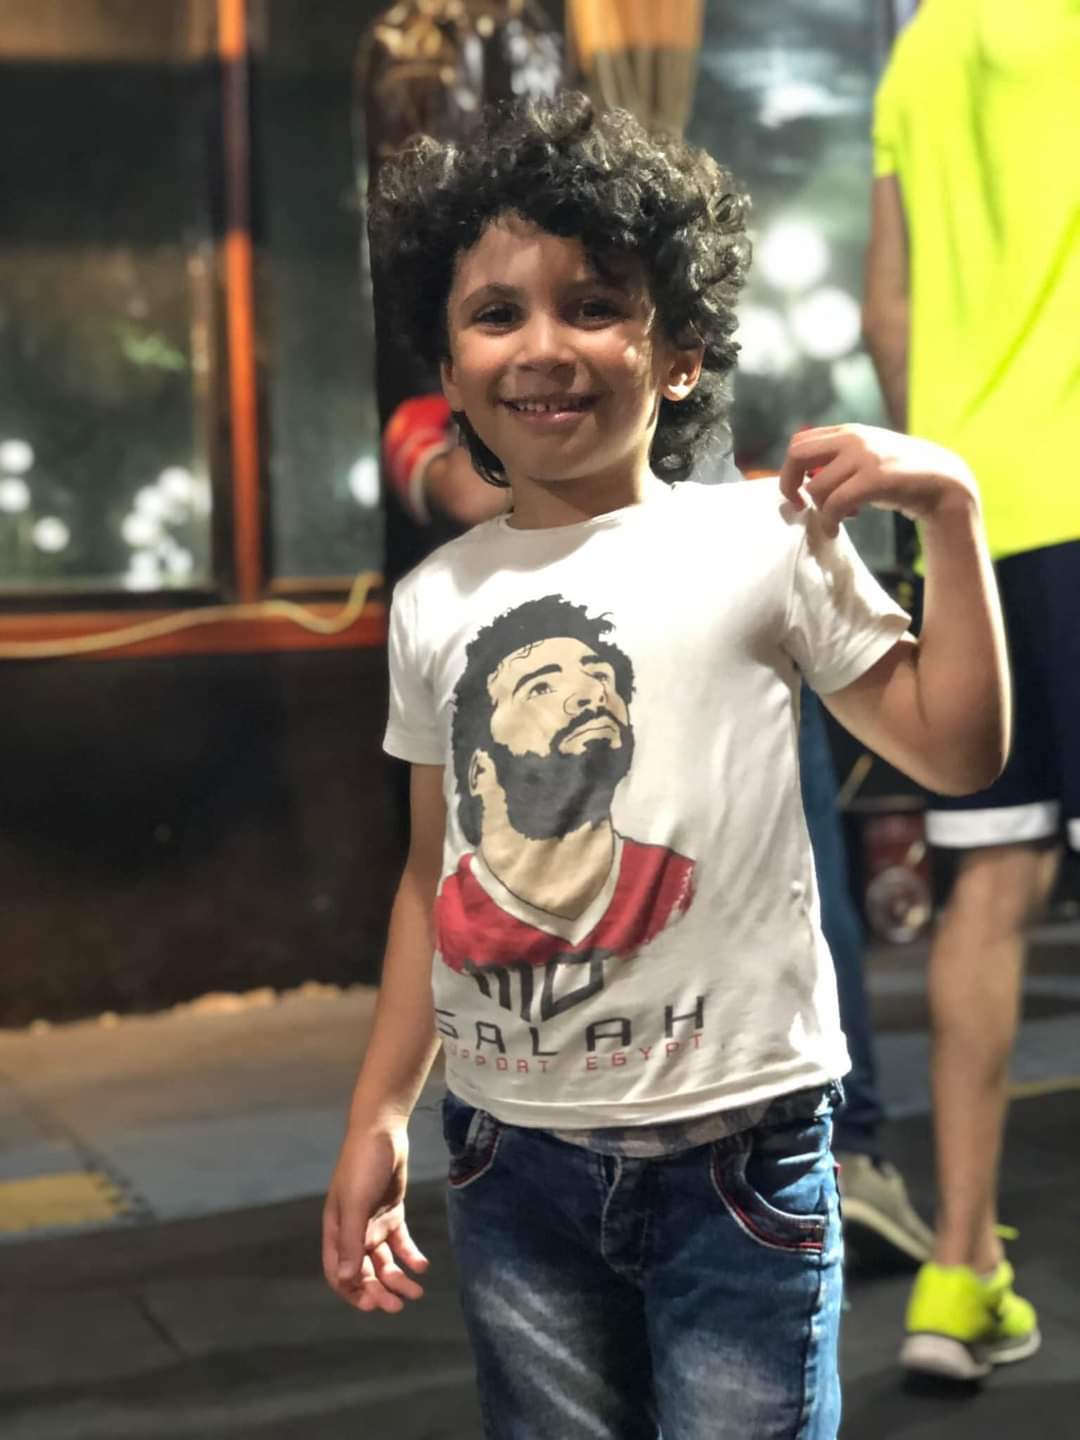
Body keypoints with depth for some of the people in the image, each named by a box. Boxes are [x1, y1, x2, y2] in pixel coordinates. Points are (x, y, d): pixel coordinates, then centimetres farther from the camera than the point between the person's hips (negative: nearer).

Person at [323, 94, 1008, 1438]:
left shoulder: (763, 543, -5)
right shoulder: (434, 601, 6)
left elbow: (954, 747, -3)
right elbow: (435, 870, 13)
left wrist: (949, 507, -10)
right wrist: (375, 1118, 12)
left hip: (734, 1141, -3)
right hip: (512, 1153, 4)